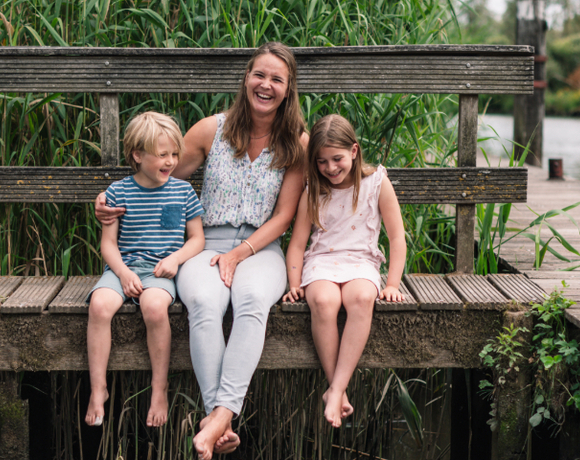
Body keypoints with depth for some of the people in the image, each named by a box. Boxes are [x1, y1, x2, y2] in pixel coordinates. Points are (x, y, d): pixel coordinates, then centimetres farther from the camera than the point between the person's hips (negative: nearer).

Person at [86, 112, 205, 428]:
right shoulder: (118, 191, 5)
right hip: (123, 266, 1)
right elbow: (108, 243, 6)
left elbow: (197, 239, 12)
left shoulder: (182, 191, 8)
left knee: (154, 305, -34)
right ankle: (98, 389, -17)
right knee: (100, 304, -30)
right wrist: (123, 272, -12)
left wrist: (175, 259, -7)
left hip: (160, 270, -1)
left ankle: (159, 389, -17)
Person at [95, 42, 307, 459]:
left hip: (261, 248, 0)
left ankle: (222, 413, -42)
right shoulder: (212, 130, 5)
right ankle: (219, 416, -37)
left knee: (253, 299, -37)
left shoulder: (297, 142, 5)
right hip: (207, 244, 1)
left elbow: (283, 216, 3)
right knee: (204, 303, -35)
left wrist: (239, 254, -10)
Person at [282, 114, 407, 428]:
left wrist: (392, 284, -4)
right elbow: (297, 243, 12)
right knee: (323, 301, -36)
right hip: (321, 262, 1)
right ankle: (337, 389, -27)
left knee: (362, 298, -38)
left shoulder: (377, 184, 4)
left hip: (361, 262, -1)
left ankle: (335, 391, -37)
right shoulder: (313, 194, 9)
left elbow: (397, 238, 5)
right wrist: (295, 283, -3)